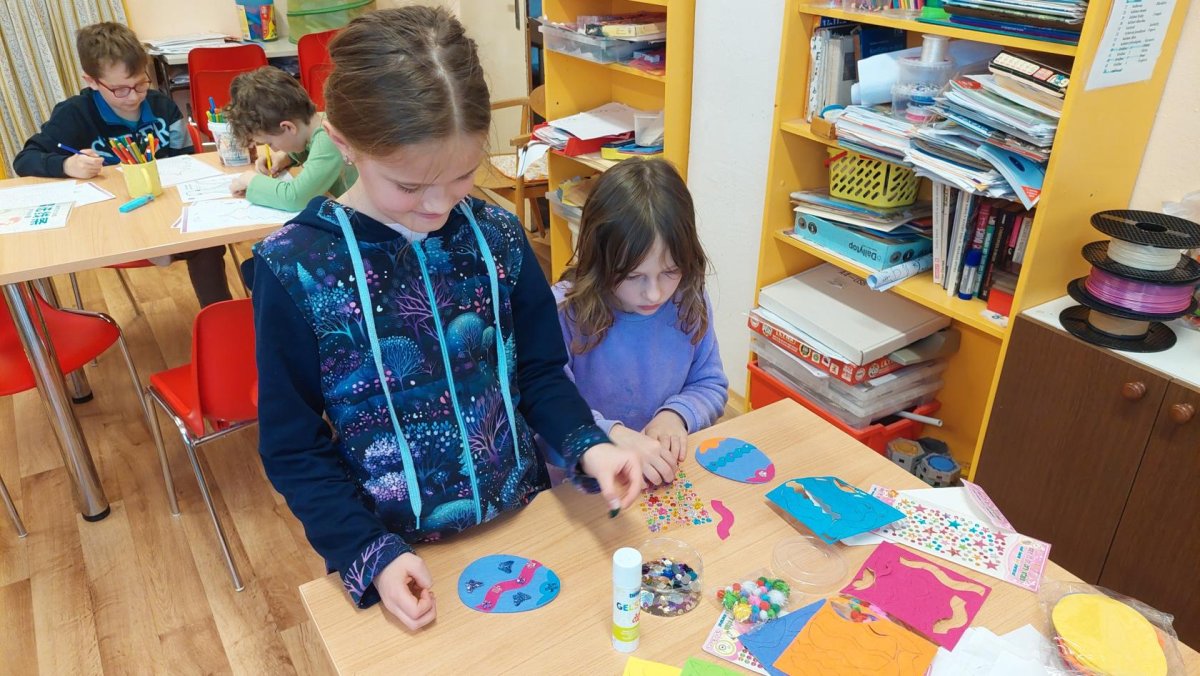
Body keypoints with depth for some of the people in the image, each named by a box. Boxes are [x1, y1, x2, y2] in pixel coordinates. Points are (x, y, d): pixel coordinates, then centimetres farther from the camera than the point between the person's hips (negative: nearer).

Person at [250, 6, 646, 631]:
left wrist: (588, 446, -17)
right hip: (395, 554, -2)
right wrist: (371, 556, -19)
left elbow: (538, 373, 0)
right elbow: (294, 449, -10)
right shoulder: (295, 268, -18)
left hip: (521, 517, 3)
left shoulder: (496, 236, -10)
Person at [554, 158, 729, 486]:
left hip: (671, 472, 3)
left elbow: (711, 385, 8)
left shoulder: (689, 302, -4)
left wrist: (676, 414, -11)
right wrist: (612, 435, -34)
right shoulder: (564, 312, -16)